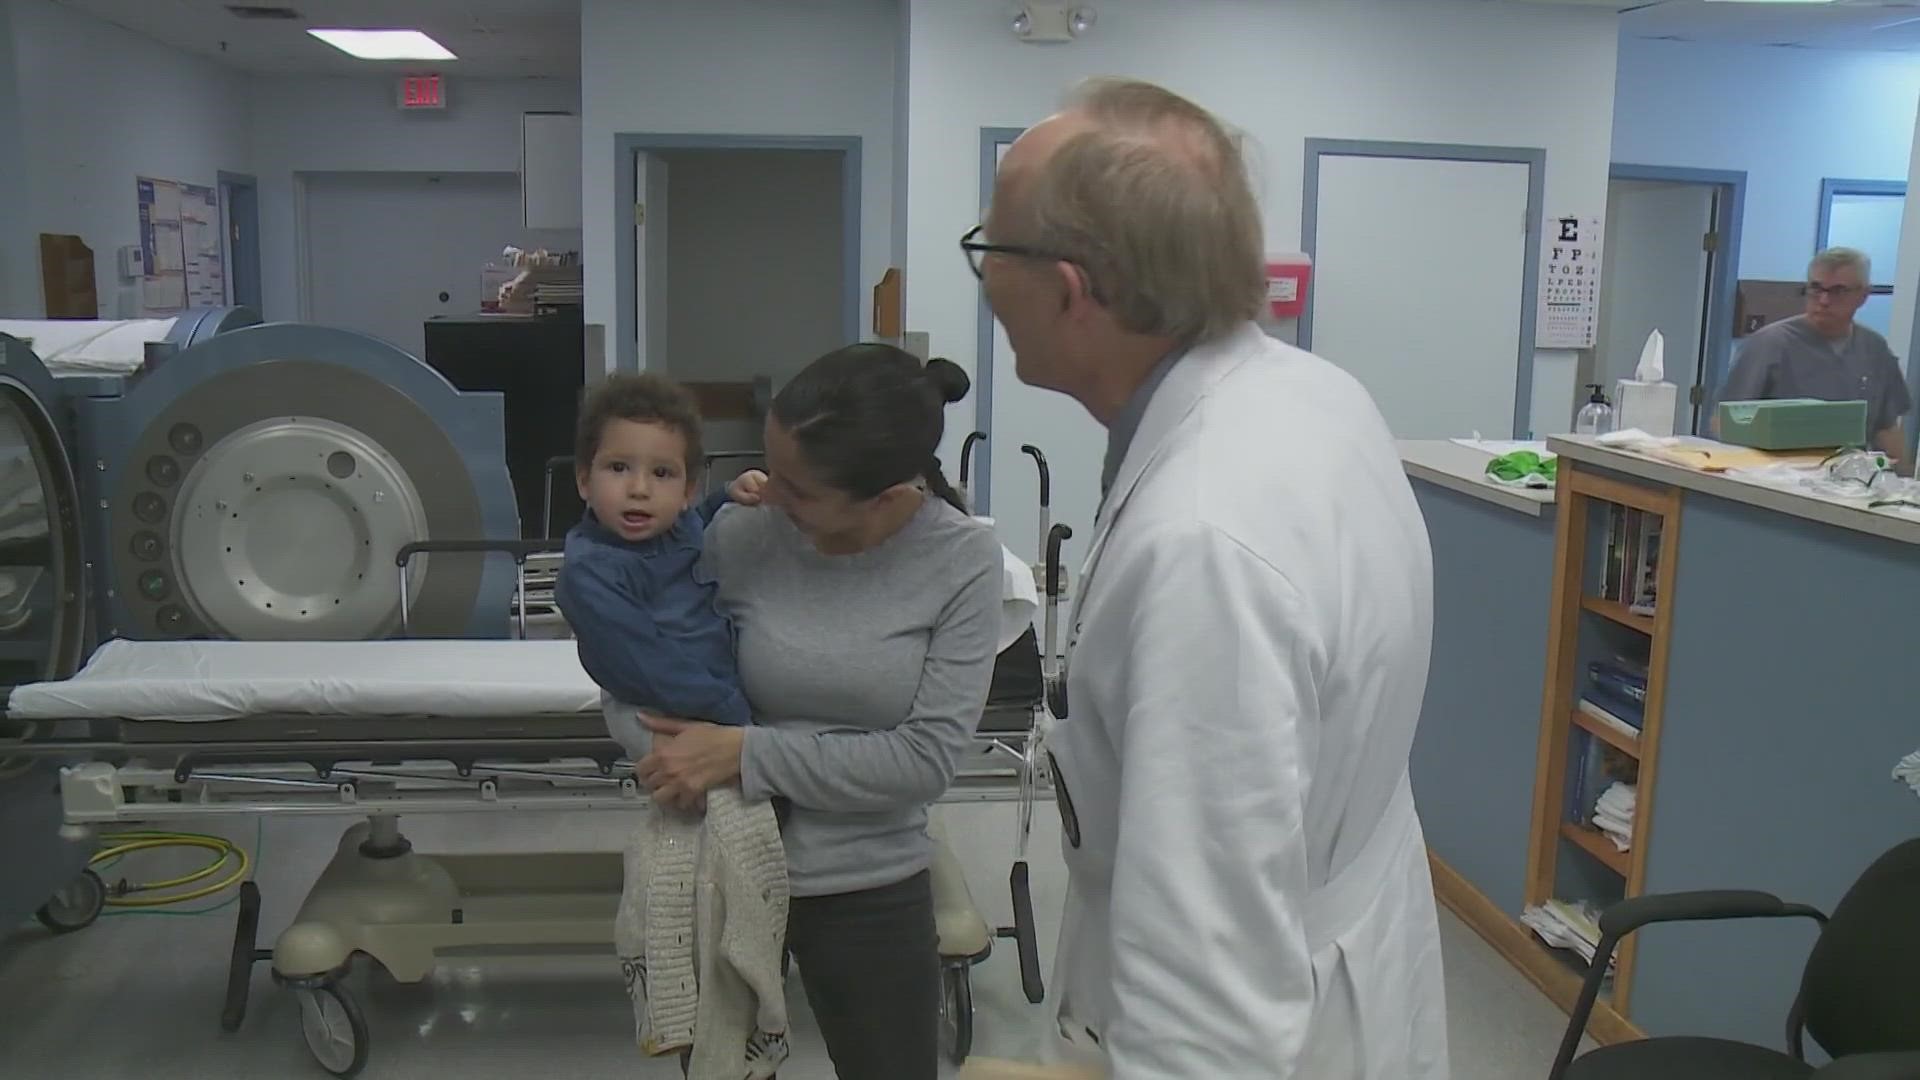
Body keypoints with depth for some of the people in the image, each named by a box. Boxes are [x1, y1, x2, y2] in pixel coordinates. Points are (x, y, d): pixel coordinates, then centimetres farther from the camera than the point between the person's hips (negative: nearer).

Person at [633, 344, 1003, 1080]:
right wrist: (672, 754, -15)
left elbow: (928, 756, -19)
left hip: (872, 890, -1)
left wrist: (747, 755, -22)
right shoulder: (741, 535, -12)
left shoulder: (961, 560, -16)